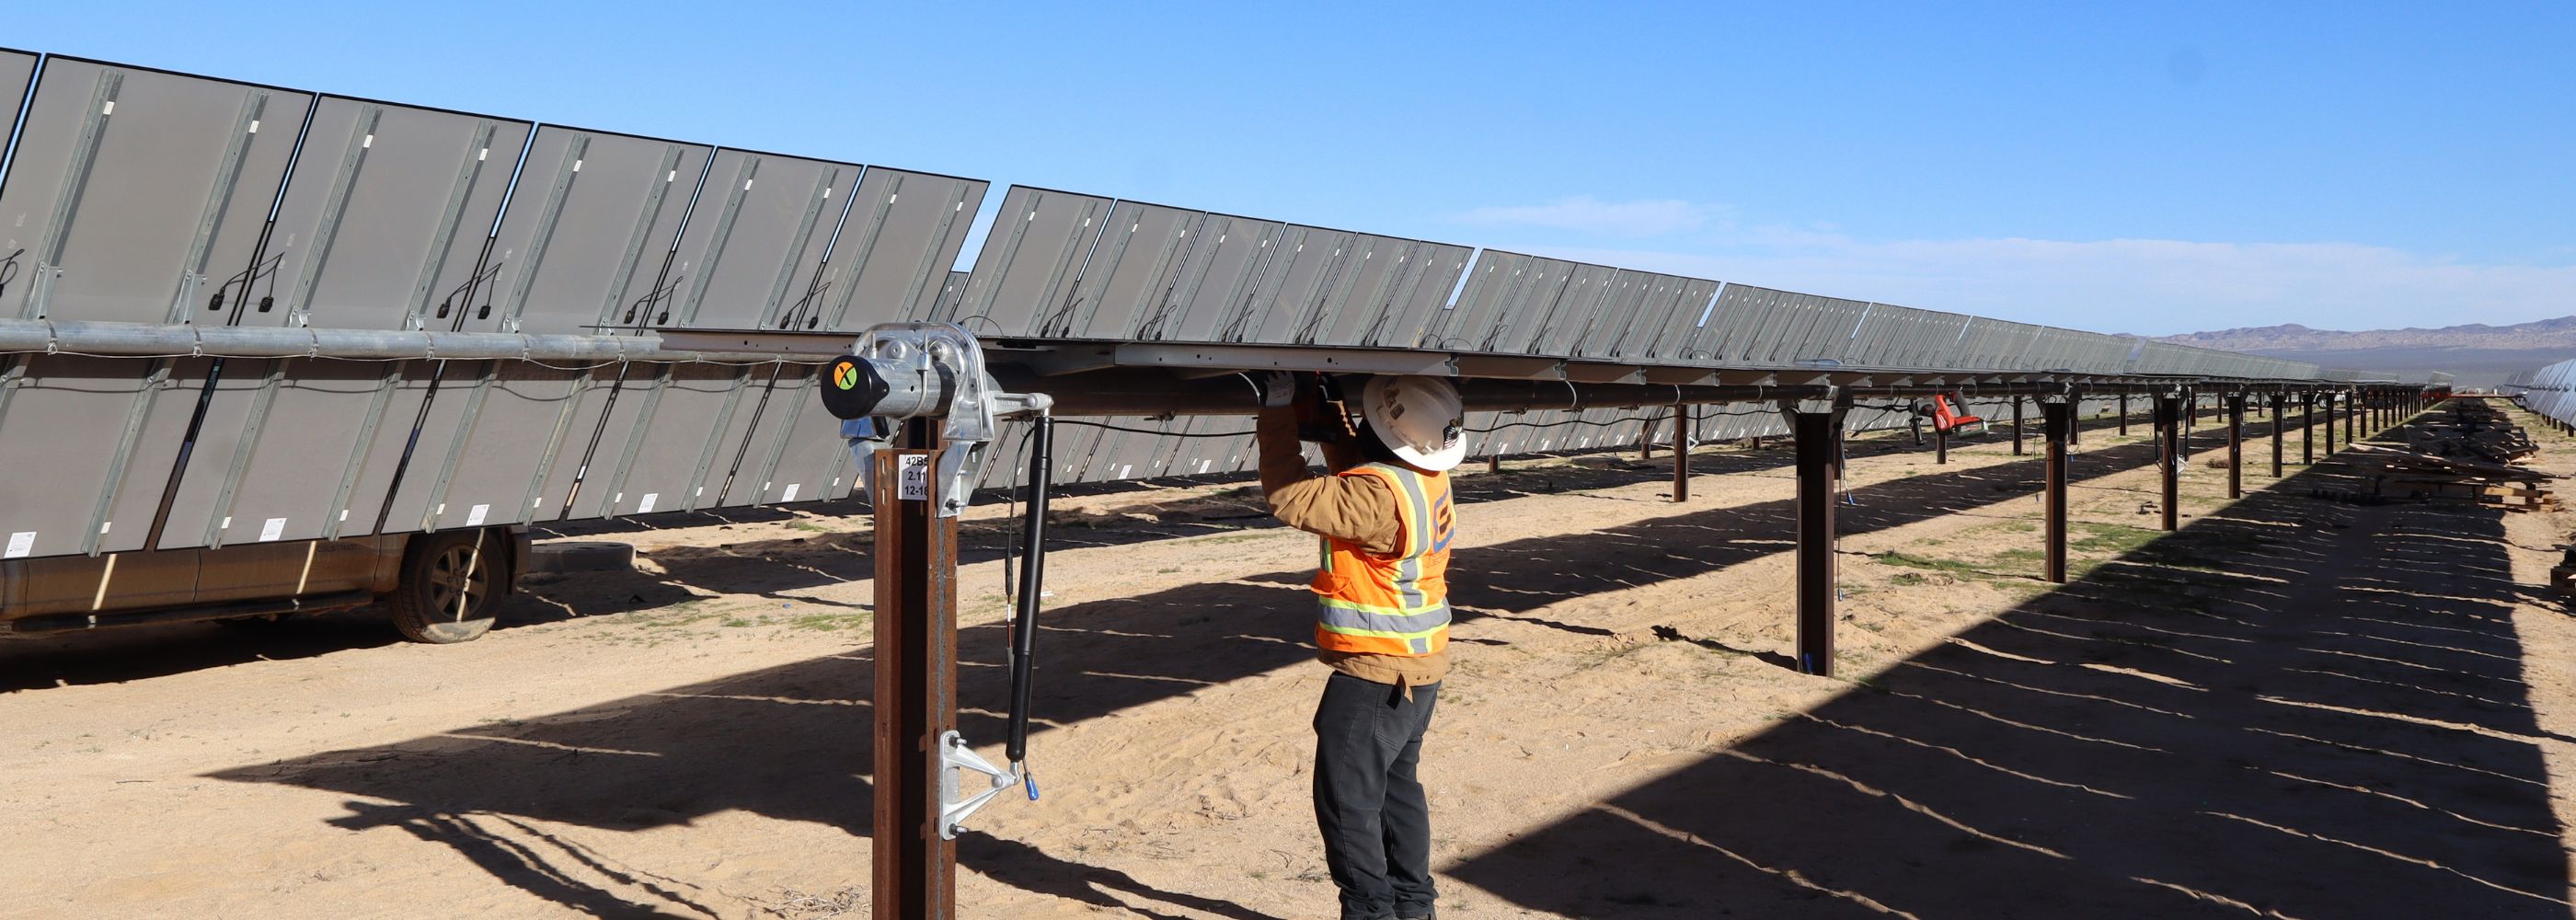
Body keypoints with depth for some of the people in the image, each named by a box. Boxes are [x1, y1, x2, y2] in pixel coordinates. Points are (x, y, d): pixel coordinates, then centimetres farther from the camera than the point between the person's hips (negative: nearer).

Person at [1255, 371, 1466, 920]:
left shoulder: (1380, 495, -29)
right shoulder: (1427, 473, -1)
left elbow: (1289, 498, -23)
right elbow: (1354, 462, 15)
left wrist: (1279, 411, -14)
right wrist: (1314, 410, 2)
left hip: (1374, 673, -10)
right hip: (1420, 667, 10)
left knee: (1346, 800, 1)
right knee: (1397, 785, 21)